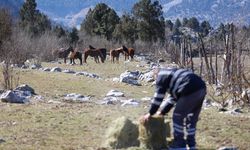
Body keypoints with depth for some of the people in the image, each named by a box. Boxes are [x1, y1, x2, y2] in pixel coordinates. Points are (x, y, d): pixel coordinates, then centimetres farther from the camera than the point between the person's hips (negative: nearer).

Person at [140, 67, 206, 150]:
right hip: (202, 88, 9)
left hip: (191, 91, -9)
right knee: (191, 118, 21)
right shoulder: (173, 74, 36)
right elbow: (172, 98, 38)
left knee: (178, 117, 4)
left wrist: (150, 113, 15)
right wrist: (162, 112, 41)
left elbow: (158, 96, 7)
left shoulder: (161, 75, 11)